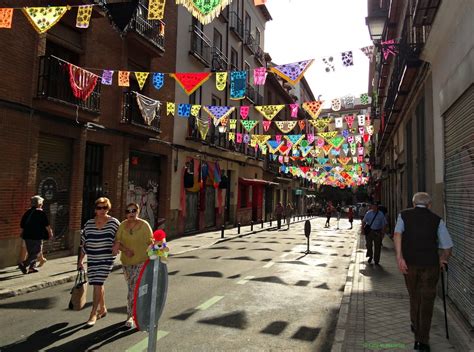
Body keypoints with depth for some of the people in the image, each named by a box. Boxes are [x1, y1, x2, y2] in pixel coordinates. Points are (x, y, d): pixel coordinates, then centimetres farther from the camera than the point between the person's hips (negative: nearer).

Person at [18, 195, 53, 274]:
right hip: (36, 237, -7)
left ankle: (31, 268, 20)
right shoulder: (41, 212, -10)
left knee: (31, 253, 17)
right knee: (36, 253, 0)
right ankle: (23, 264, -13)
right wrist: (50, 233, 2)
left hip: (27, 236, 7)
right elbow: (46, 225, -9)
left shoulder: (27, 212, 10)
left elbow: (22, 225, 15)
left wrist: (23, 234, 27)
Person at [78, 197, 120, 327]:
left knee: (97, 284, -8)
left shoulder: (114, 223, -6)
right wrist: (80, 260, 11)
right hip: (92, 259, 4)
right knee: (98, 284, 14)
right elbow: (84, 244, 9)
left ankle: (93, 314, 3)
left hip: (106, 259, -4)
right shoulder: (89, 223, 3)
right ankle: (102, 309, 33)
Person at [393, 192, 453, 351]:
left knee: (414, 297, 21)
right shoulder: (437, 219, 6)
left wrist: (399, 257, -15)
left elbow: (397, 234, -12)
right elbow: (448, 247, 4)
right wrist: (443, 259, 22)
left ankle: (416, 327, 40)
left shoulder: (404, 215, 6)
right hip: (430, 264, -1)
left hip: (409, 262, 1)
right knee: (427, 301, 8)